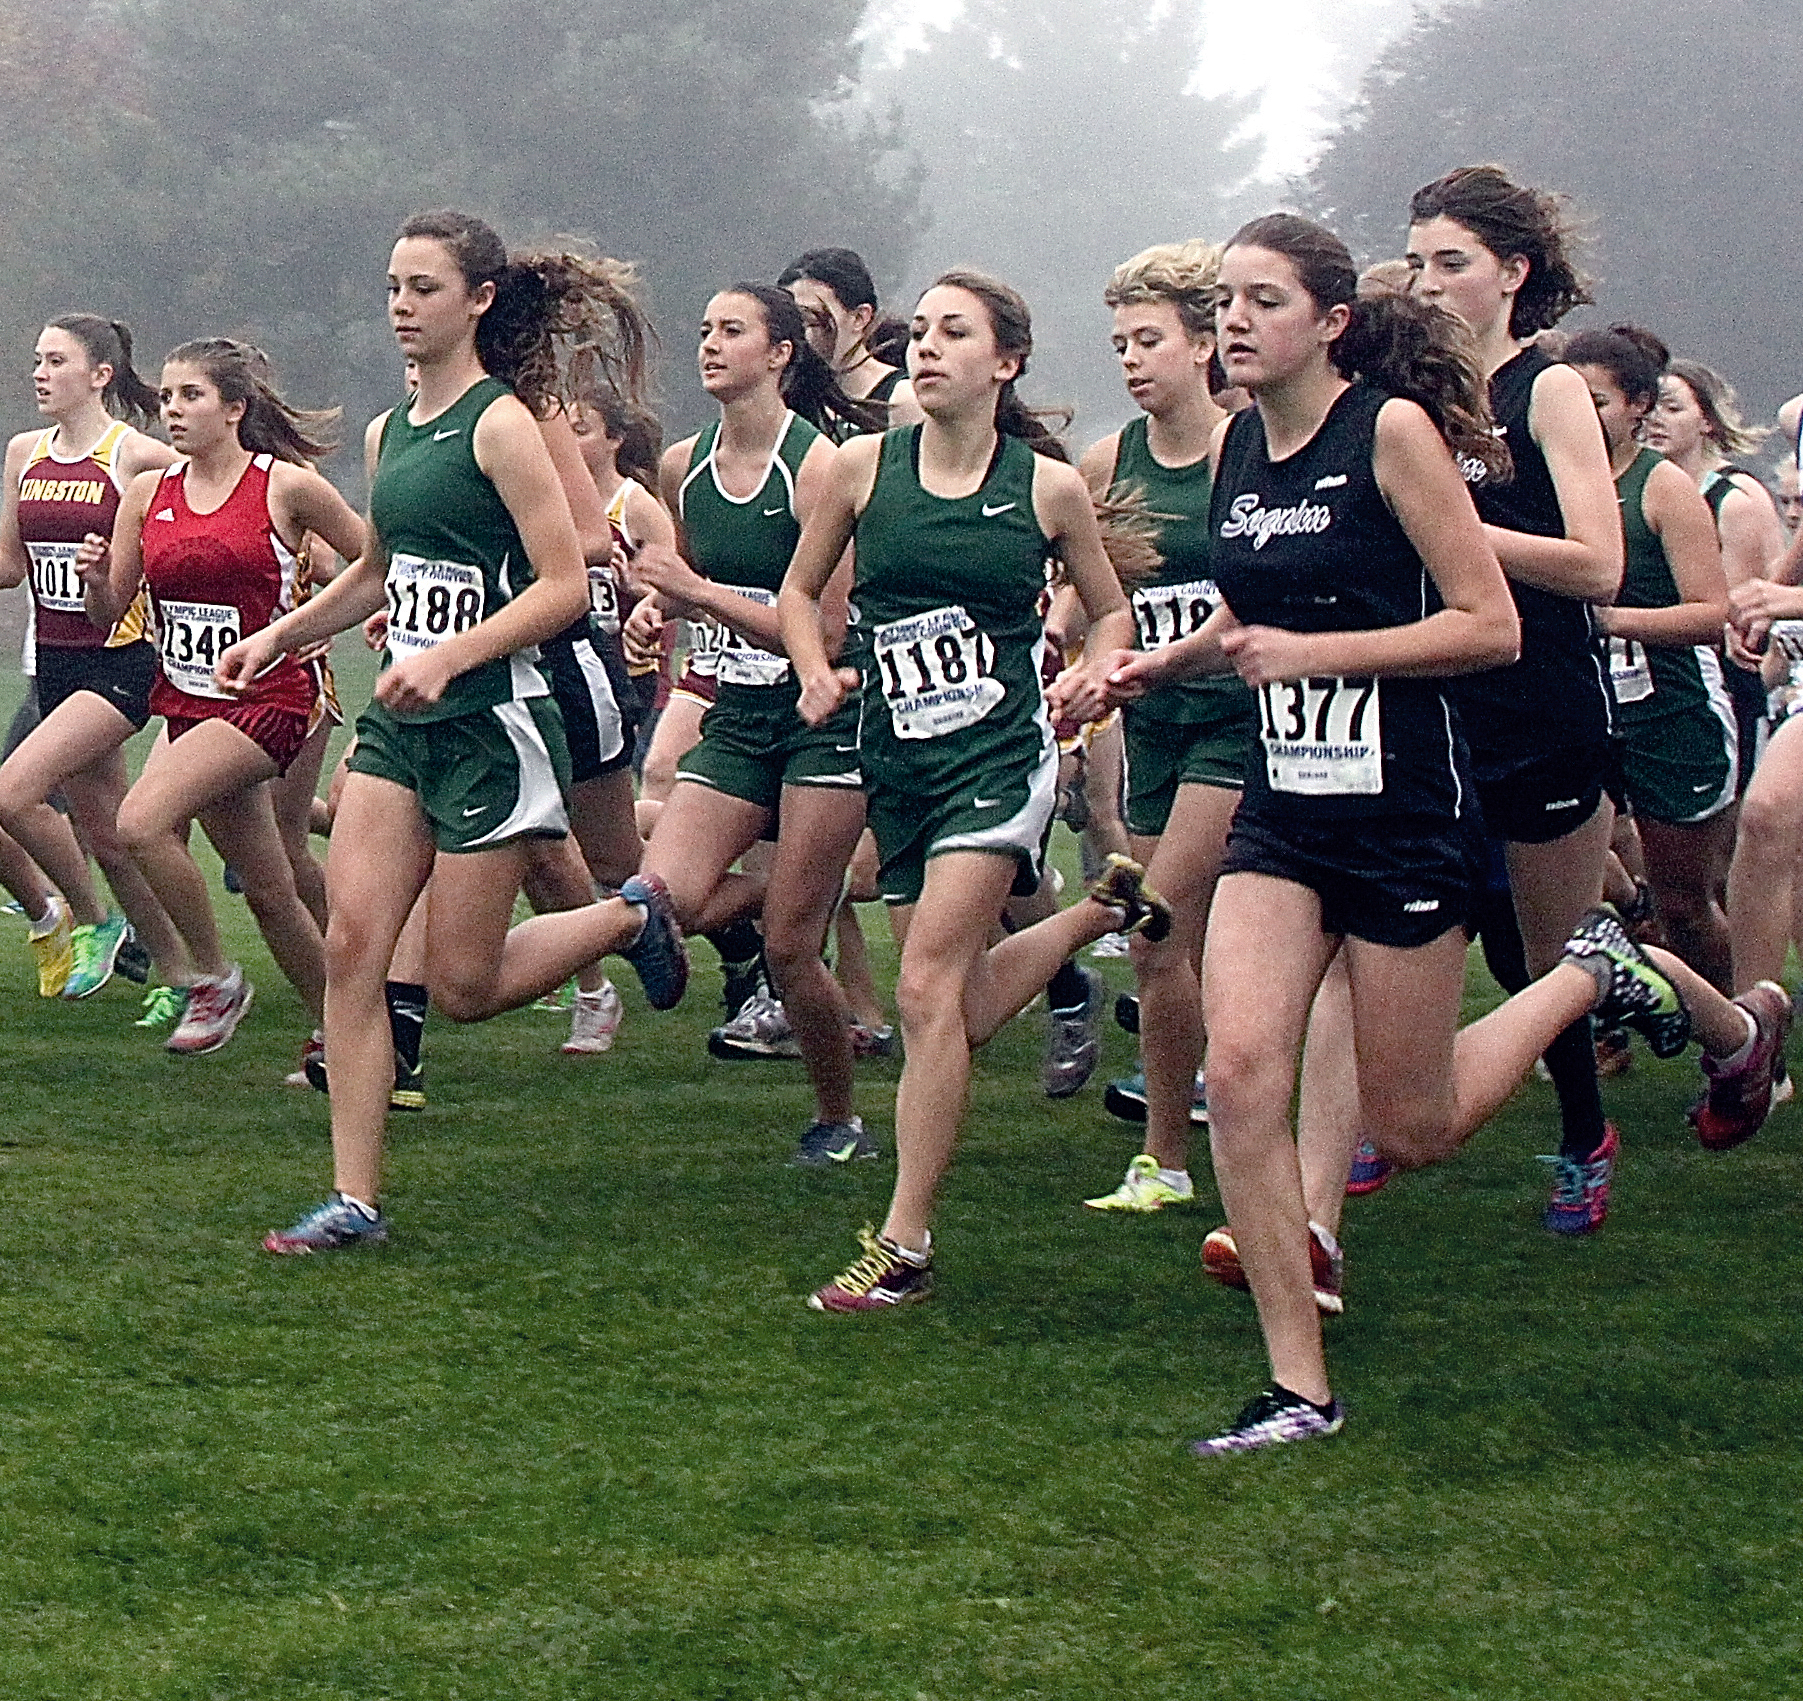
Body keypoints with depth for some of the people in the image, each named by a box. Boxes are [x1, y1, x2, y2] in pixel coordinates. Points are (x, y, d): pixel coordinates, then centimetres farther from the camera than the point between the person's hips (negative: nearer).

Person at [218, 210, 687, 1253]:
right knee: (352, 945, -5)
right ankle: (356, 1200, -2)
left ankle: (631, 918, 25)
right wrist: (280, 637, 23)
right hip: (401, 731, 7)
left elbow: (565, 586, -17)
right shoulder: (388, 434, 12)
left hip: (492, 724, -7)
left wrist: (449, 656, -26)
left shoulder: (501, 424, -11)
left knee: (463, 985, -2)